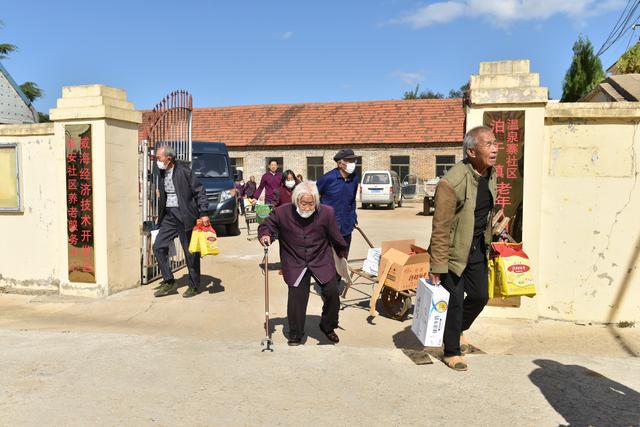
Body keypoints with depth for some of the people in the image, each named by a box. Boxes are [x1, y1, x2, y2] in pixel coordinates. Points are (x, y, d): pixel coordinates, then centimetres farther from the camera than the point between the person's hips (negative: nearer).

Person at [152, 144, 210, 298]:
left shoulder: (184, 172, -11)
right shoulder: (162, 173, 10)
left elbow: (199, 192, -11)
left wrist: (204, 213, -18)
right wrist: (160, 215, 15)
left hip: (185, 216, -7)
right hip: (169, 216, 7)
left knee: (190, 252, 2)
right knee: (158, 247, 1)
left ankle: (194, 286, 16)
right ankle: (169, 283, 13)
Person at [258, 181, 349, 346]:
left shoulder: (327, 212, -12)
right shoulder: (281, 213, -14)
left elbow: (335, 237, 3)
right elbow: (266, 226, 4)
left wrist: (342, 255, 16)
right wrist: (265, 235, -19)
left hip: (322, 262, 1)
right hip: (295, 264, -1)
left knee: (332, 293, -5)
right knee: (296, 300, -1)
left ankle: (327, 327, 23)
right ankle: (295, 336, 22)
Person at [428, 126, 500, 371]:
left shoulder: (490, 174, -1)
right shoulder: (452, 182, -25)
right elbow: (440, 228, -22)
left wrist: (488, 241, 18)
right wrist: (437, 267, -20)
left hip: (477, 249, 7)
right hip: (454, 250, -7)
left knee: (480, 296, 15)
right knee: (454, 302, 4)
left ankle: (458, 330, 43)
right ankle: (452, 352, 24)